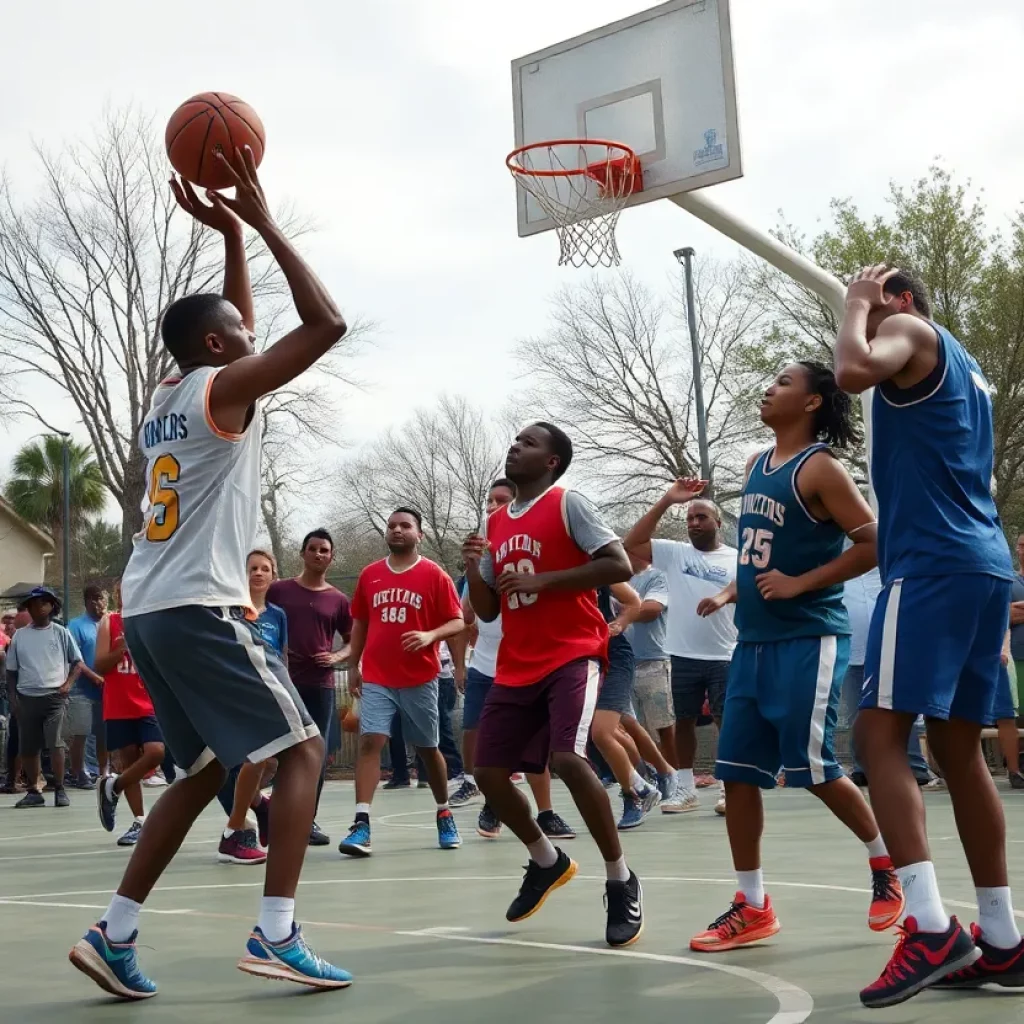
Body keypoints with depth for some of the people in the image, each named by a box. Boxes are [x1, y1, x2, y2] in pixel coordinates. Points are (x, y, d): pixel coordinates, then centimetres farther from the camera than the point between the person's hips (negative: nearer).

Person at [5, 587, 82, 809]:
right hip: (27, 697, 3)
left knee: (55, 743, -14)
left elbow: (77, 662, 8)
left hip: (54, 696, -3)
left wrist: (68, 684, -6)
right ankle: (33, 791, 16)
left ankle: (60, 790, -7)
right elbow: (11, 670, 12)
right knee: (28, 747, 5)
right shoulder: (19, 636, 8)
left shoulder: (60, 633, 4)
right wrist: (12, 697, 4)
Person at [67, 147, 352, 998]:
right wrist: (262, 223, -4)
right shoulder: (223, 388, -5)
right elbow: (327, 324, -10)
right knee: (302, 749, -3)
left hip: (147, 612, 9)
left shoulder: (166, 399, 20)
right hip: (201, 609, -9)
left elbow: (238, 333, 36)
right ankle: (276, 935, -13)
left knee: (207, 771, 16)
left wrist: (231, 235, 30)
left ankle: (114, 934, 11)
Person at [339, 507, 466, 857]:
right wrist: (353, 666, 13)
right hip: (376, 678, 2)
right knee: (369, 741, -13)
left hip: (420, 679, -2)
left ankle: (444, 815, 30)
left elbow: (457, 622, -4)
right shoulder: (369, 574, 8)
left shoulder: (434, 575, -2)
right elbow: (359, 623, 17)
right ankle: (361, 824, -18)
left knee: (427, 748, 10)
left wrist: (430, 636, -23)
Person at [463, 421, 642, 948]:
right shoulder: (496, 524, 15)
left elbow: (620, 566, -15)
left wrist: (540, 579, -18)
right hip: (516, 667, 8)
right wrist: (473, 569, -1)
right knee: (488, 774, 6)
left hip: (572, 656, -7)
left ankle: (620, 880, -9)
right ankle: (547, 862, 29)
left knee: (568, 760, -26)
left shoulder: (568, 504, -5)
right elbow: (486, 610, 19)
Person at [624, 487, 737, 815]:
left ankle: (729, 788, 11)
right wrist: (666, 501, -14)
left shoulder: (737, 560, 0)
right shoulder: (674, 553, 2)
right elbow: (630, 544, -9)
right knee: (684, 720, 9)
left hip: (725, 657, -2)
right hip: (683, 655, 2)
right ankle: (686, 789, 18)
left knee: (727, 722, 2)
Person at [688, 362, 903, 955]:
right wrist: (730, 595, 11)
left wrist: (800, 584, -19)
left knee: (814, 770, -4)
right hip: (754, 640, 8)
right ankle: (754, 908, 10)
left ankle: (887, 864, 21)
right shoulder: (757, 467, 14)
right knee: (737, 772, 3)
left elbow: (875, 543, -17)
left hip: (808, 640, -8)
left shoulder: (820, 467, -12)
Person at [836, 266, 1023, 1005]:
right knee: (959, 746, 10)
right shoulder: (965, 367, 28)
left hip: (932, 562, -9)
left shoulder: (912, 332, 1)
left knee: (881, 731, -12)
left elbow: (854, 370, -21)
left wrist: (858, 304, -3)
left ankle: (931, 927, -22)